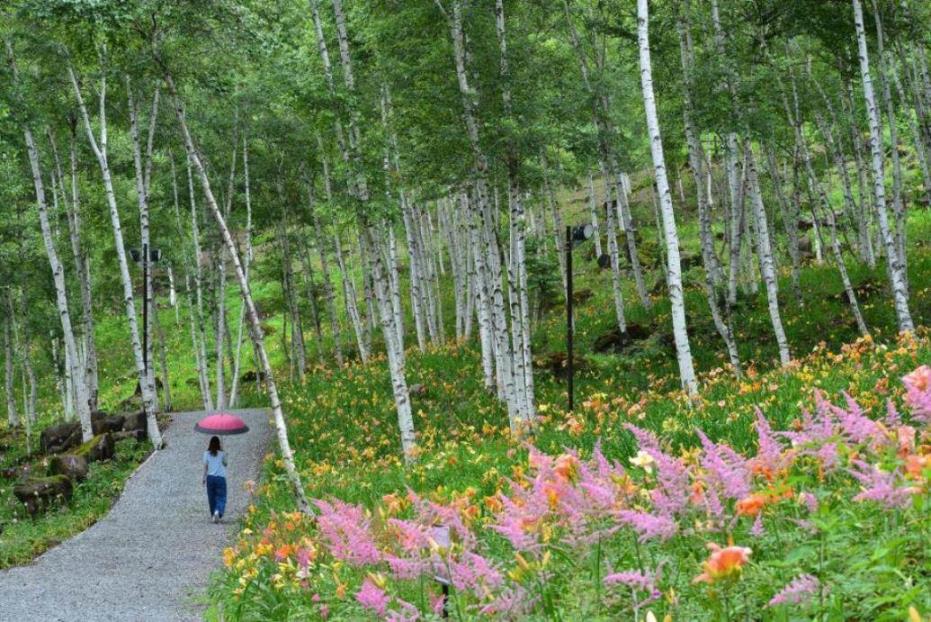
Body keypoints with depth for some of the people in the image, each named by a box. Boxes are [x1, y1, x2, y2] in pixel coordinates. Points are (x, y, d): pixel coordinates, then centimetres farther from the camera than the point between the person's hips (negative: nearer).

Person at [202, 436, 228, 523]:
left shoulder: (207, 453, 1)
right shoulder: (222, 454, -1)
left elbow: (205, 467, 2)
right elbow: (225, 464, 14)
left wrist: (204, 478, 7)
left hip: (210, 477, 2)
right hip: (220, 477, -2)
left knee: (211, 498, 13)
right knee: (221, 498, -3)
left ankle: (213, 515, 17)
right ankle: (218, 512, -28)